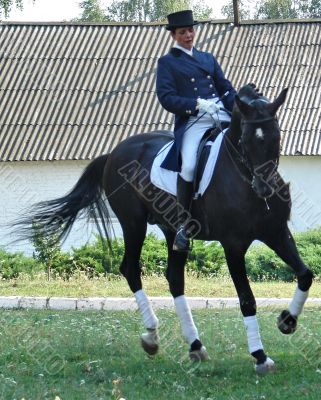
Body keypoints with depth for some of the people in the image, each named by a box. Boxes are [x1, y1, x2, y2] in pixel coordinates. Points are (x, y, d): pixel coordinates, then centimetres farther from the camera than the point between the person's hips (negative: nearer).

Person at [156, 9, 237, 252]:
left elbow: (226, 89, 19)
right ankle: (183, 225, -17)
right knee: (189, 166, -29)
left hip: (222, 117, 5)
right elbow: (166, 98, -3)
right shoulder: (167, 63, 10)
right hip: (192, 121, -5)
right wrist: (197, 104, -17)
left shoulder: (208, 58, 24)